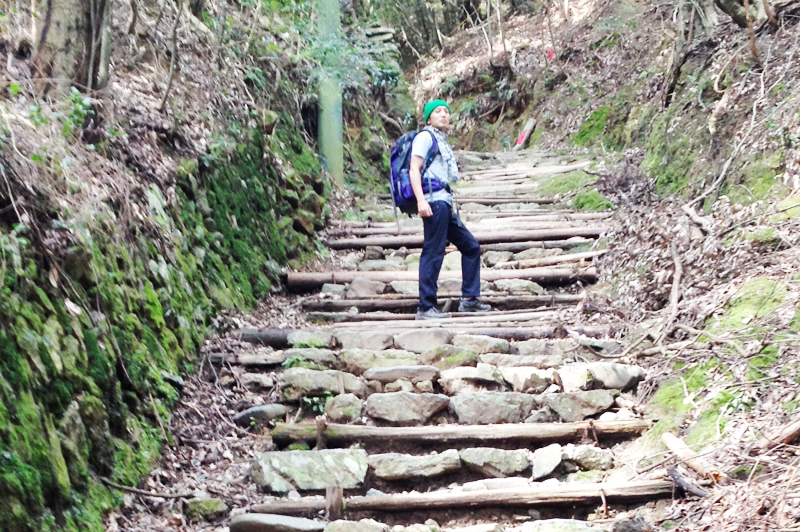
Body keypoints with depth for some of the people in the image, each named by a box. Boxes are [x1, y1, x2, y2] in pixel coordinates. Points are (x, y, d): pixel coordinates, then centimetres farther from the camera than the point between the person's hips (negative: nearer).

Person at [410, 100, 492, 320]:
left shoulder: (443, 142, 27)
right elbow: (414, 170, -11)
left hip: (445, 203, 10)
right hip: (434, 201, -10)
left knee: (471, 246, 11)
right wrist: (421, 200, -22)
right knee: (433, 253, -12)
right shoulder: (425, 137, 0)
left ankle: (469, 299, 14)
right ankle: (425, 308, -11)